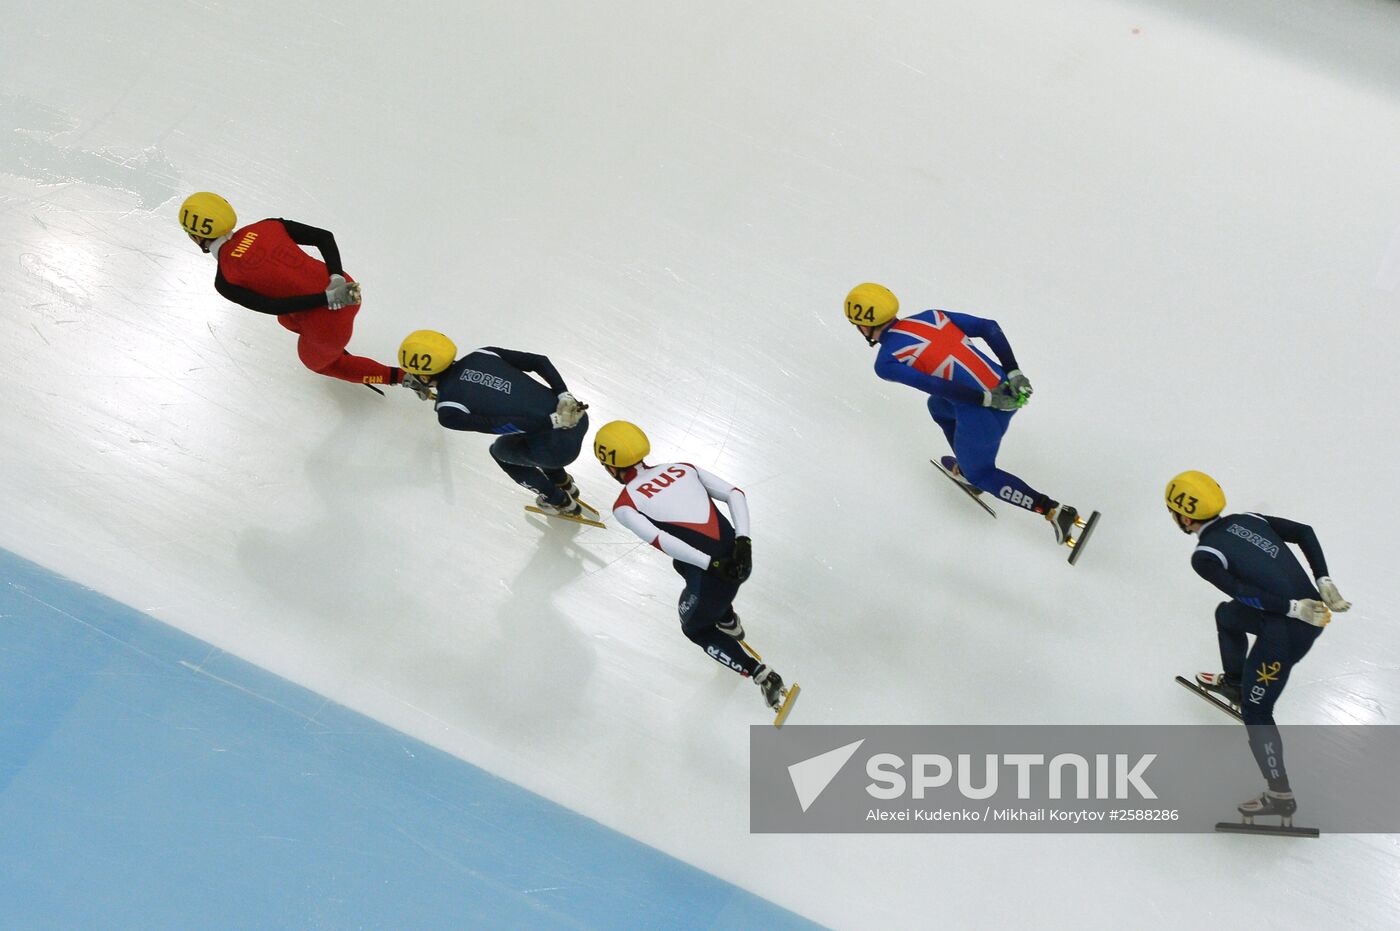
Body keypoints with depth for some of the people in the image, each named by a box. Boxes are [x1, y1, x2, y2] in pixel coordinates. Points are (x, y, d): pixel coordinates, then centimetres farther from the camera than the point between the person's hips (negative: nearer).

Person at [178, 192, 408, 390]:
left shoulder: (225, 281, -10)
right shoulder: (267, 226, 4)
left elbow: (275, 307, -19)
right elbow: (324, 236, -2)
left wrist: (329, 299, -19)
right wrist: (337, 277, -11)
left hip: (328, 327, -6)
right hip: (347, 291, 6)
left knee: (315, 361, 29)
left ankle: (401, 376, 19)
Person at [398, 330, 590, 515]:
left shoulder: (448, 413, -10)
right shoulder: (482, 355, 6)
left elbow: (504, 425, -17)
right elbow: (540, 361, 3)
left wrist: (554, 421, -12)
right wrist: (565, 397, -1)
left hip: (558, 446, -6)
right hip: (577, 416, 6)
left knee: (500, 451, 29)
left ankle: (561, 503, 42)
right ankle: (566, 485, 54)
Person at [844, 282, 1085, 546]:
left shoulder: (885, 363, -8)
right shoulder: (930, 316, 9)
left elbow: (940, 387, -20)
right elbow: (989, 327, 4)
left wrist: (988, 400, -15)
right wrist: (1013, 372, 3)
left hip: (980, 420, -7)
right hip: (1006, 393, 7)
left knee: (980, 474, 24)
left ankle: (1055, 511, 15)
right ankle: (965, 469, 47)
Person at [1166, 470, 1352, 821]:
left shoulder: (1203, 556, -13)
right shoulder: (1246, 520, 8)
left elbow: (1243, 591, -25)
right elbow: (1304, 532, 7)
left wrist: (1293, 607, -21)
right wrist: (1323, 582, 5)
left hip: (1287, 632, -8)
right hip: (1311, 607, 9)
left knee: (1256, 712, 7)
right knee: (1226, 615, 32)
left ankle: (1280, 796, 15)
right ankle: (1234, 684, 51)